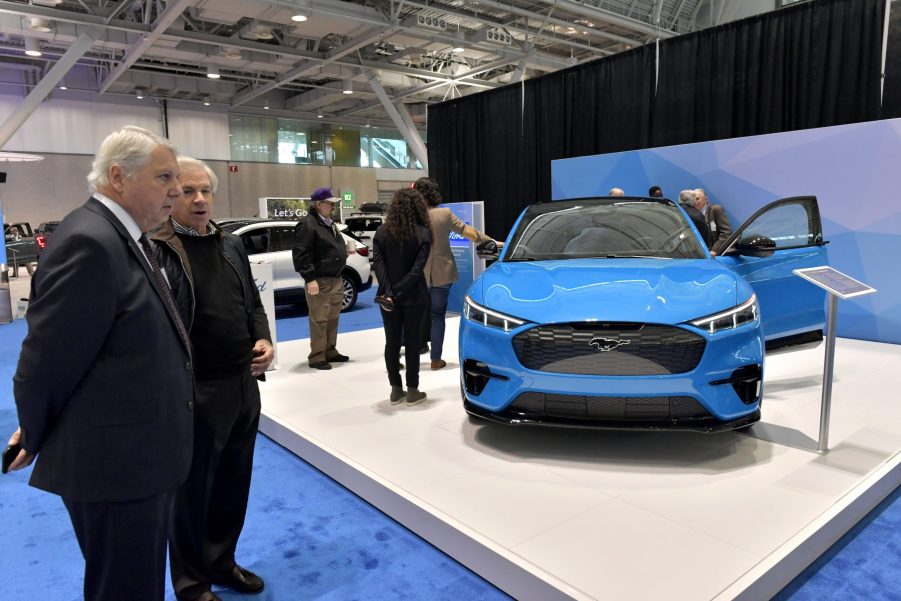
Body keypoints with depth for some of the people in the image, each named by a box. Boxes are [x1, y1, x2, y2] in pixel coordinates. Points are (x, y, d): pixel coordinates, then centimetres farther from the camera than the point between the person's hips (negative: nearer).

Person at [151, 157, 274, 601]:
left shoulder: (232, 245, 10)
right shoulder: (156, 251, -12)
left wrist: (263, 340, 1)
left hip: (243, 385, 7)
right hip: (193, 393, -6)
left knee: (234, 485, 20)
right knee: (191, 492, 12)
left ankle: (222, 562, 41)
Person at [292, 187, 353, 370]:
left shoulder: (330, 224, 17)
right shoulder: (308, 225, -13)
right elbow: (301, 254, -19)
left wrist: (344, 251, 8)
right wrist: (310, 278, -23)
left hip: (336, 279, 9)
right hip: (320, 281, -9)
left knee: (333, 319, 15)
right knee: (319, 321, -4)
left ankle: (330, 352, 26)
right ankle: (317, 357, 4)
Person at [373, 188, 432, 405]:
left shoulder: (382, 232, 0)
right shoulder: (423, 234, -8)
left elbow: (378, 264, -10)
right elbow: (418, 268, -17)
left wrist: (388, 292, -15)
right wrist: (399, 291, -16)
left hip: (388, 297, 2)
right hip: (414, 297, -2)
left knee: (392, 343, 10)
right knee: (412, 343, 6)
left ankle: (396, 390, 17)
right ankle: (412, 391, 12)